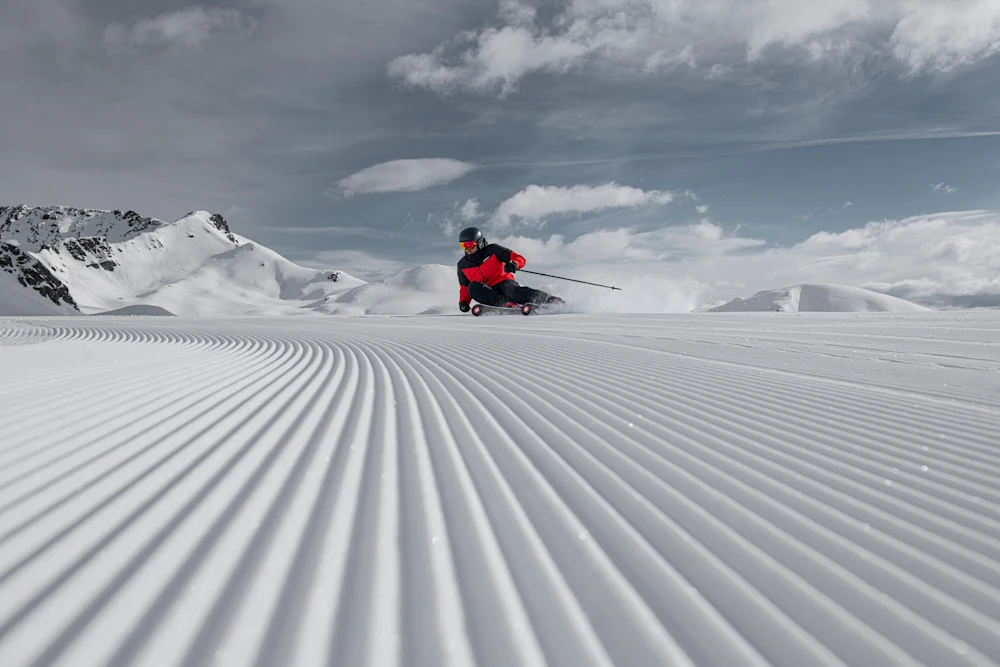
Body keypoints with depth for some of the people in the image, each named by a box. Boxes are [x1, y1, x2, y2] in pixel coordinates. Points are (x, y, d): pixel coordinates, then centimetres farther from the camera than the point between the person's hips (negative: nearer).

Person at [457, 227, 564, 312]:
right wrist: (463, 302, 0)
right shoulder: (463, 265, 11)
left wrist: (514, 264, -26)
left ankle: (557, 303, -33)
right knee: (473, 287, -27)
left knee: (514, 292, -35)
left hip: (504, 283, -2)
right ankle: (507, 303, -37)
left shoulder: (492, 250, 1)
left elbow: (521, 259, -2)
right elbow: (464, 288, 20)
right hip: (487, 292, 3)